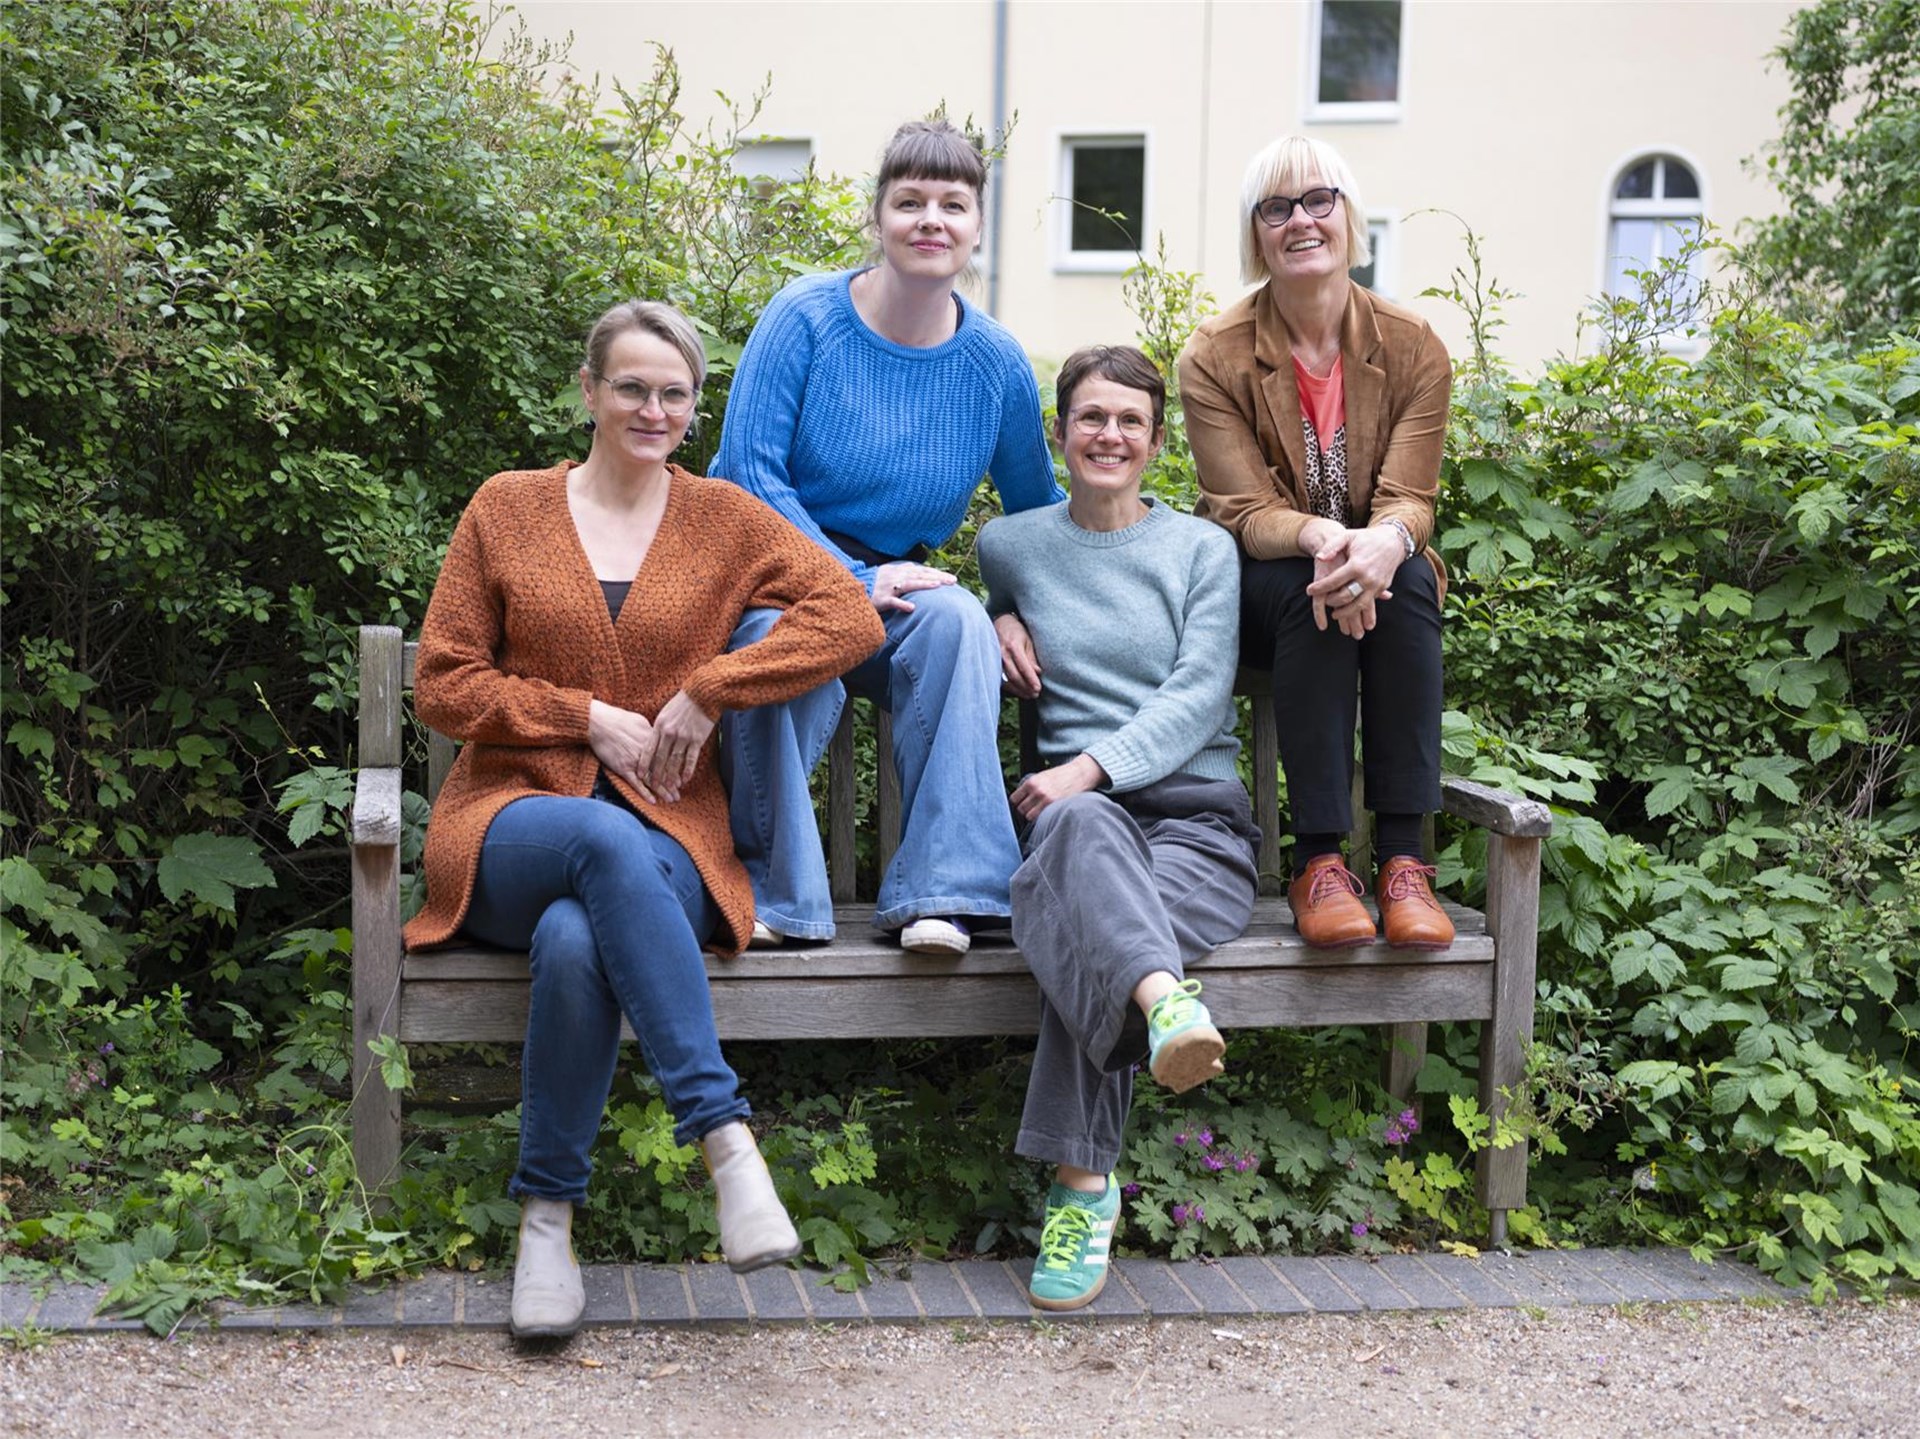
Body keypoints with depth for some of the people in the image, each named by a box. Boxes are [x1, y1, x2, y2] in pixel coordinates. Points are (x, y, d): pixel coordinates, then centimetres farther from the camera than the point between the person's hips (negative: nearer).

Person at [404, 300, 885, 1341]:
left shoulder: (722, 519, 13)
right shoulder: (506, 509, 12)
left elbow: (851, 618, 0)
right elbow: (442, 685, 8)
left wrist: (707, 692, -7)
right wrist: (590, 719, -5)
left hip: (663, 836, 0)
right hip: (512, 821, 0)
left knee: (576, 939, -36)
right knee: (608, 843, -37)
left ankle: (549, 1215, -22)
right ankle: (725, 1139, -39)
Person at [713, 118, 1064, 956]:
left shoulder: (996, 364, 1)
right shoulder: (806, 317, -9)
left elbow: (1039, 512, 14)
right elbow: (749, 469, -13)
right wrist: (855, 581, -19)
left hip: (888, 587, 3)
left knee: (957, 618, -30)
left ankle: (940, 888, -29)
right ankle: (768, 893, -23)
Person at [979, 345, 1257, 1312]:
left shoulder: (1202, 549, 13)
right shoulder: (1010, 545, 19)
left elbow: (1196, 697, 0)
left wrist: (1090, 766, -17)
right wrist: (996, 620, 15)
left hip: (1197, 817, 0)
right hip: (1075, 808, 0)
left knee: (1082, 930, -37)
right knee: (1084, 831, -43)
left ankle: (1082, 1180, -40)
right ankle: (1164, 999, -69)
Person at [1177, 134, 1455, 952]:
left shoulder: (1412, 348, -2)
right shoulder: (1215, 355, -7)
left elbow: (1409, 499, -12)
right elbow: (1246, 510, -15)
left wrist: (1386, 539, -38)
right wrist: (1320, 536, -39)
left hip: (1380, 571, 2)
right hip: (1258, 586, -1)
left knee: (1406, 577, -33)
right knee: (1311, 592, -35)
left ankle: (1403, 856, -33)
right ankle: (1318, 861, -34)